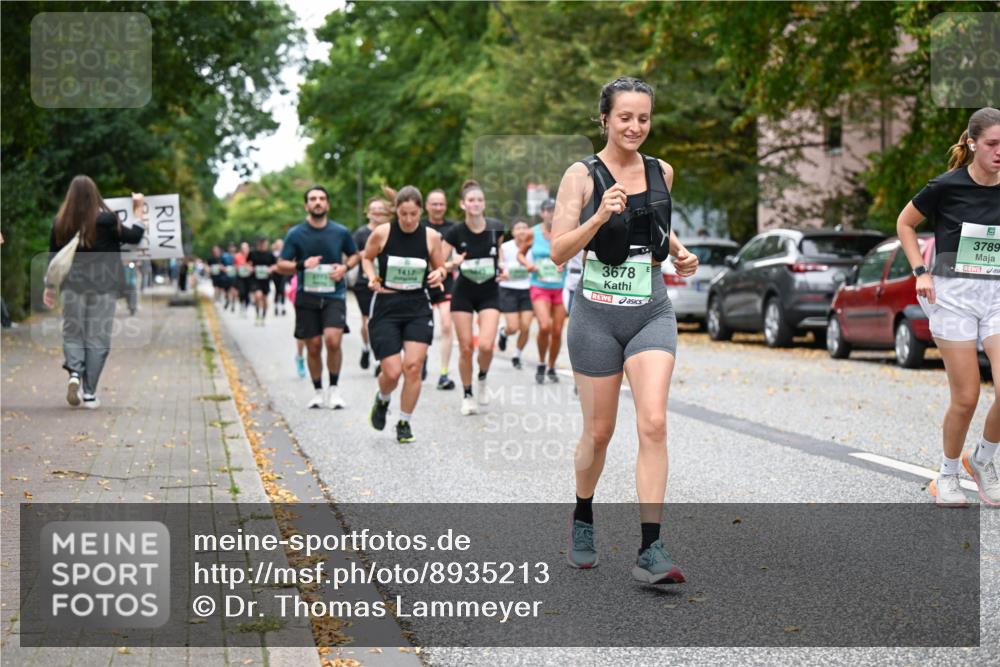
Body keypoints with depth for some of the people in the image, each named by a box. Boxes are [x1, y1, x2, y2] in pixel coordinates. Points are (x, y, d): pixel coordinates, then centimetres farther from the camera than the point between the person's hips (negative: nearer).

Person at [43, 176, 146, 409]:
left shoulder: (60, 223, 0)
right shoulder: (105, 220, -9)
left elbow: (53, 256, 6)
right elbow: (134, 237, 0)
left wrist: (50, 286, 15)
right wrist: (139, 211, 12)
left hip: (72, 283, 2)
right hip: (103, 285, -2)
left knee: (72, 333, 12)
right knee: (97, 337, 4)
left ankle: (74, 371, -15)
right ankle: (89, 392, 2)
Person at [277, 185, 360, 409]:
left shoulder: (341, 232, 4)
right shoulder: (295, 234, 1)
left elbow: (355, 255, 19)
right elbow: (281, 265, 2)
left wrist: (345, 267, -2)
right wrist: (302, 265, -17)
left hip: (334, 295, -1)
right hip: (307, 296, 1)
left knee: (332, 339, -19)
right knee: (313, 346, 3)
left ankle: (334, 388, -2)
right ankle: (318, 391, 21)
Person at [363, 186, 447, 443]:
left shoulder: (431, 236, -3)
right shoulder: (381, 233, -7)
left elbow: (440, 267, 11)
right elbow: (366, 258, 10)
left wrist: (439, 274, -12)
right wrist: (372, 277, -9)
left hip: (418, 308, 1)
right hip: (386, 307, -1)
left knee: (413, 366, -9)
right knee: (392, 372, -8)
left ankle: (404, 423, 9)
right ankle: (382, 400, 29)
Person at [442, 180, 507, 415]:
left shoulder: (496, 228, -6)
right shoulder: (455, 232, -12)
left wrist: (502, 267, -4)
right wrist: (452, 264, -29)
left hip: (489, 293, 1)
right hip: (463, 293, -1)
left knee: (486, 345, -14)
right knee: (465, 347, 0)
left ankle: (482, 379, 18)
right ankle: (467, 396, 18)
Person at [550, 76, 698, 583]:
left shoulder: (661, 173, 7)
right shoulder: (582, 175, -6)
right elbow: (558, 251, -12)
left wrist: (678, 251, 8)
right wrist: (599, 218, -26)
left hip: (651, 313, 3)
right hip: (597, 314, -2)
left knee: (653, 423, -13)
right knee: (599, 430, 8)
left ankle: (650, 550, -13)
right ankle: (582, 520, 36)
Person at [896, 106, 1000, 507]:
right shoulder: (947, 186, -9)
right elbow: (905, 223, 6)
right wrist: (920, 271, -3)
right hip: (954, 295, -3)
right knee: (966, 397, -4)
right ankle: (948, 475, 19)